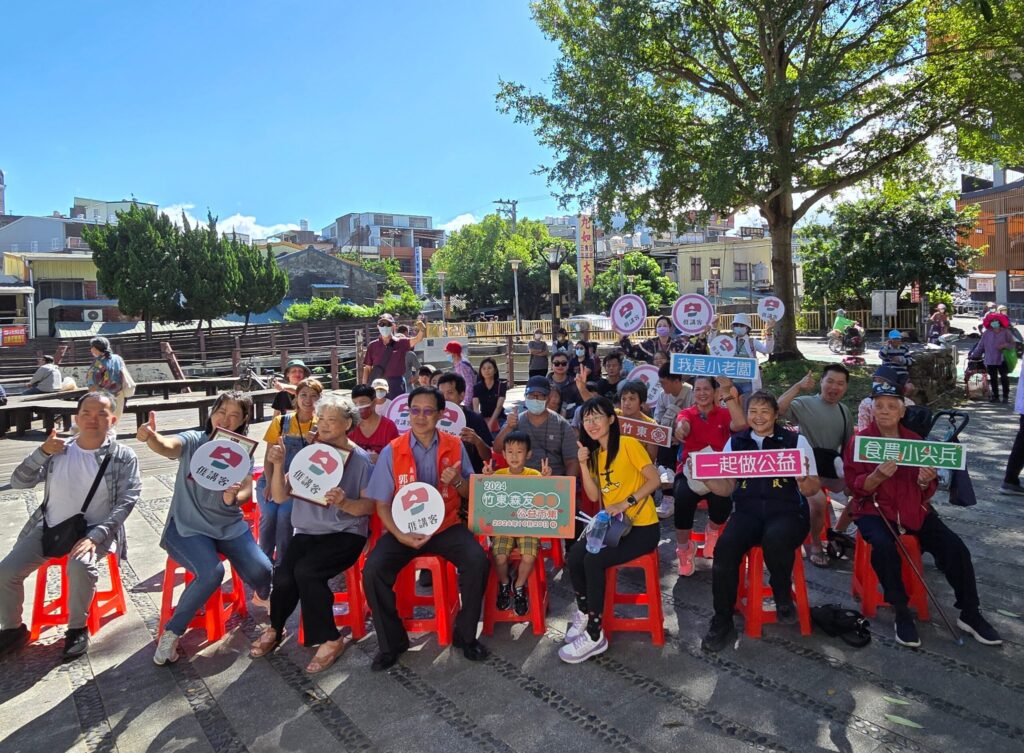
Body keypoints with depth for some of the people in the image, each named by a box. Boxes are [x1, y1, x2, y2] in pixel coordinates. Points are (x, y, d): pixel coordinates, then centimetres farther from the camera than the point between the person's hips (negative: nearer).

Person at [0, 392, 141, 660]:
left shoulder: (123, 457, -5)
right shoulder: (57, 451, 6)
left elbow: (127, 501, -11)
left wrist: (95, 536, -23)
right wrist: (42, 452, -11)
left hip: (94, 530, -4)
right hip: (49, 528, 4)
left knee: (80, 565, -33)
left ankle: (77, 628, -8)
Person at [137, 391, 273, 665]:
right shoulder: (193, 441, -6)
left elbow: (247, 491, -8)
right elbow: (167, 447, -29)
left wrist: (233, 498, -33)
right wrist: (150, 437, -53)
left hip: (230, 526, 3)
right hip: (188, 527, -3)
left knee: (261, 570, -17)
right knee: (211, 572, -30)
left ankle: (267, 601, 21)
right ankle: (172, 632, -6)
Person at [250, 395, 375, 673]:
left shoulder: (360, 459, -5)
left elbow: (369, 506, -7)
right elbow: (280, 496, 3)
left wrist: (344, 503, -26)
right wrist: (277, 465, -13)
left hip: (345, 533, -3)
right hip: (307, 531, 4)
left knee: (306, 570, -28)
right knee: (283, 575, -21)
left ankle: (329, 639, -8)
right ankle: (275, 628, 12)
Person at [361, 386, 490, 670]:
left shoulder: (455, 446, 1)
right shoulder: (392, 451, -3)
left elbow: (470, 493, 9)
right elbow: (382, 504, -1)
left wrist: (456, 480, -15)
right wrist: (401, 536, -18)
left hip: (446, 525, 0)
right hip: (403, 528, 0)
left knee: (478, 561, -25)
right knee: (373, 570, -23)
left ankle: (465, 635, 0)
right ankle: (392, 642, 2)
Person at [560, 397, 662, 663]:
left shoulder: (629, 445, -12)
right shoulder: (595, 453, 9)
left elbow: (655, 480, -15)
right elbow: (594, 496, 2)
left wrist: (625, 503, -23)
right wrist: (584, 465, -10)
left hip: (642, 527, -6)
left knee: (593, 560, -24)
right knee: (575, 555, -16)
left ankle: (594, 635, -10)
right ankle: (584, 614, 9)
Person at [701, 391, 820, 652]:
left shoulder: (796, 441, 7)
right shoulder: (735, 443, 14)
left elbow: (812, 490, 3)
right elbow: (726, 488, 10)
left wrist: (803, 478, -20)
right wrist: (705, 477, -9)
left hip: (787, 512, -2)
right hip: (747, 511, 2)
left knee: (775, 540, -36)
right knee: (724, 547, -28)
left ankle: (784, 599, -3)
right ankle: (722, 622, -12)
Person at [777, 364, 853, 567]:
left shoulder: (844, 412, 13)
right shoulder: (805, 403, -7)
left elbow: (848, 446, 20)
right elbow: (777, 409, -26)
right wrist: (798, 386, -28)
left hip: (832, 468, 7)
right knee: (819, 500, -31)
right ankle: (814, 544, -3)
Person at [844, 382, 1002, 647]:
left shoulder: (915, 441, 7)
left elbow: (926, 492, 9)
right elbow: (856, 486, -10)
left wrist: (926, 481, -15)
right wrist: (878, 476, -29)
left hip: (914, 508, 4)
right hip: (873, 509, -4)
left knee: (954, 546, -12)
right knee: (884, 546, -32)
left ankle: (970, 613, 7)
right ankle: (901, 613, -14)